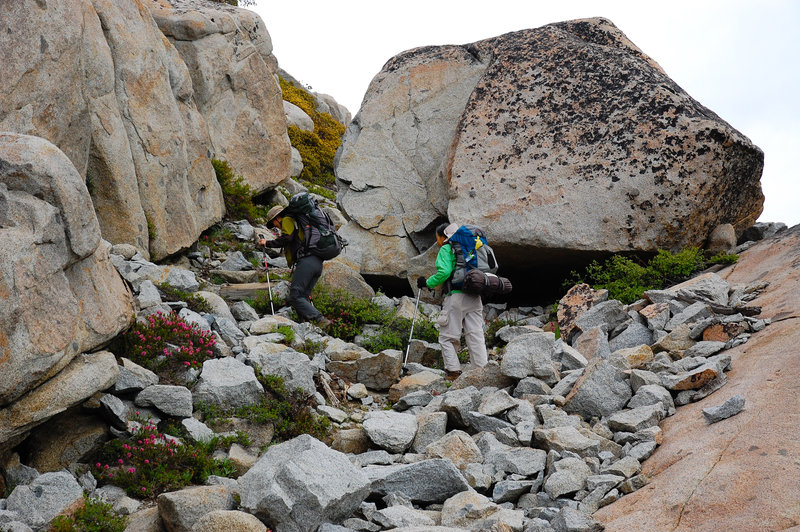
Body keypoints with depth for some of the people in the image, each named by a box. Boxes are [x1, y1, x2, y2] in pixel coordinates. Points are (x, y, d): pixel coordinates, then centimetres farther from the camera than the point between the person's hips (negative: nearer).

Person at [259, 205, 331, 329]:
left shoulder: (287, 220, 7)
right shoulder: (297, 222, 35)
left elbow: (286, 239, -9)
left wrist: (267, 243, 2)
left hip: (306, 261, -9)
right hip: (318, 263, 9)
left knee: (295, 297, -12)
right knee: (303, 297, 8)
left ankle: (321, 320, -25)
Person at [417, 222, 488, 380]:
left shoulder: (446, 249, -1)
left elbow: (444, 272, -15)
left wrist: (428, 283, -3)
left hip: (457, 296, -7)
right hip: (475, 296, 7)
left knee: (447, 337, 1)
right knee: (476, 336, 5)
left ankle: (453, 371, -6)